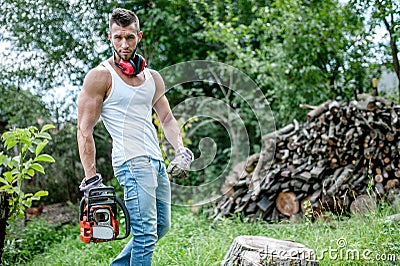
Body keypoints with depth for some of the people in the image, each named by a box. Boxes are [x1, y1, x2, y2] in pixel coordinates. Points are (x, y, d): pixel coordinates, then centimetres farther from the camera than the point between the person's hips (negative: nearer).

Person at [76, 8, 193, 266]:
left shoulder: (153, 77, 15)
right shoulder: (100, 76, -5)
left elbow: (167, 118, 21)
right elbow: (85, 131, -7)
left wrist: (182, 152, 4)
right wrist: (91, 179, -12)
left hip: (157, 161, 8)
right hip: (132, 161, -8)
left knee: (162, 226, 14)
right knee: (146, 234, -12)